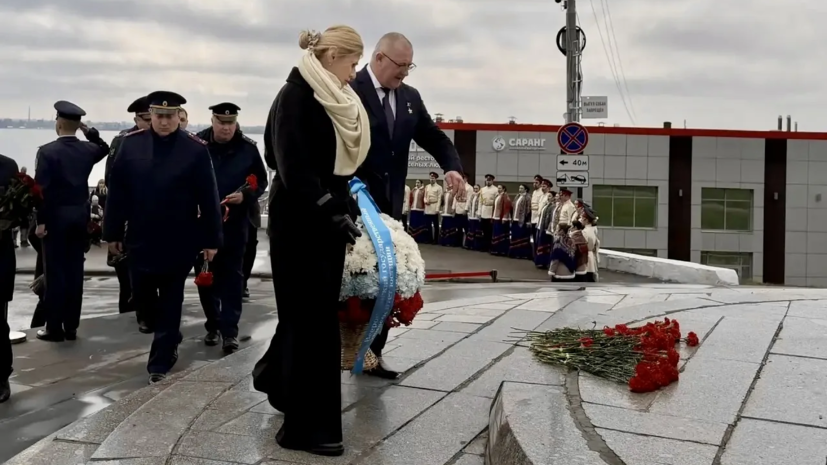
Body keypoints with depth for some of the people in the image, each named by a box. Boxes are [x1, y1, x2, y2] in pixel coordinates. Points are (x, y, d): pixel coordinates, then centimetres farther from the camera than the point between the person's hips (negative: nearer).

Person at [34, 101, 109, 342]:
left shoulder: (47, 151, -12)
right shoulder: (87, 149, 3)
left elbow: (42, 188, -15)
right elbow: (105, 148, 28)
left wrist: (40, 220, -9)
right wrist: (89, 130, 14)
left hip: (56, 216, -5)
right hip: (81, 216, 5)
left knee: (55, 273, 0)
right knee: (75, 272, 8)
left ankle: (54, 328, 4)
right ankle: (71, 327, 13)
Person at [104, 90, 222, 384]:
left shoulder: (196, 149, -8)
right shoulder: (130, 144, -1)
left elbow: (208, 197, -6)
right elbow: (117, 192, 2)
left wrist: (212, 239, -7)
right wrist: (113, 232, 3)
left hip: (179, 242, -3)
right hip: (140, 239, 3)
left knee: (171, 301, 6)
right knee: (142, 298, 12)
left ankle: (161, 361, 17)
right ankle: (169, 338, 38)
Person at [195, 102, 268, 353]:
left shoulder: (248, 147, -3)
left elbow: (261, 181, 4)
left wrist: (245, 196, -14)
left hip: (235, 222, -1)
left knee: (232, 275, -1)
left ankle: (229, 330, 1)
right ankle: (213, 325, 23)